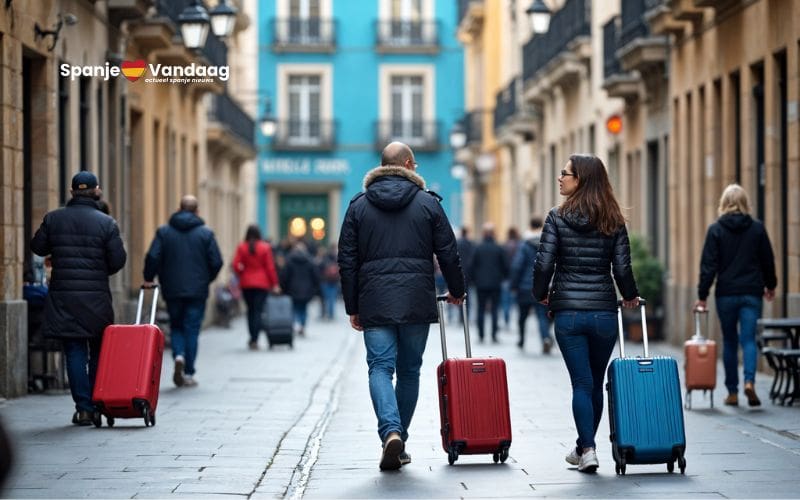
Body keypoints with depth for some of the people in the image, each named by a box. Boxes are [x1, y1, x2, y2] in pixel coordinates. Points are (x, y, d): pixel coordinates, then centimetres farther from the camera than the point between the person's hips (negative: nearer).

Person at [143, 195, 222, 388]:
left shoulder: (164, 231, 1)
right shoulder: (205, 233, -1)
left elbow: (152, 257, -8)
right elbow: (216, 262, -4)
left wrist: (148, 278, 5)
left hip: (172, 290, 1)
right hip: (197, 290, -1)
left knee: (176, 326, 16)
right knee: (192, 329, 5)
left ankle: (179, 355, -11)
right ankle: (188, 373, 4)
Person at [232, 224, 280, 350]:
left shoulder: (241, 247, -3)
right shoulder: (265, 248, -5)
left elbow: (236, 265, -4)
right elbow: (270, 267, -4)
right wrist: (274, 284, 2)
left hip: (246, 283, 2)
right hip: (262, 283, -2)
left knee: (250, 310, 15)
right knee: (258, 311, -2)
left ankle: (253, 338, 18)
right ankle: (254, 340, -10)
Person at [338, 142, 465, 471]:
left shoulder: (359, 205, 6)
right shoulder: (428, 203, 3)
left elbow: (347, 261, 5)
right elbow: (448, 253, 4)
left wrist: (352, 307, 11)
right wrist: (456, 291, 20)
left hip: (375, 302, 0)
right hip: (418, 303, 0)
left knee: (380, 368, -2)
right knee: (409, 371, 11)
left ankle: (390, 432, -25)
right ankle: (399, 443, 15)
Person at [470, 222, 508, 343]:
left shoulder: (478, 248, -4)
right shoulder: (499, 249, -4)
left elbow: (472, 266, 0)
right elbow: (505, 266, 1)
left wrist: (474, 279, 14)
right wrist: (502, 278, 18)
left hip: (481, 284, 0)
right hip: (495, 284, 0)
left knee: (481, 310, 6)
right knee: (494, 310, 2)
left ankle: (480, 335, 4)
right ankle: (494, 335, -4)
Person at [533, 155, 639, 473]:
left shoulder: (557, 218, -4)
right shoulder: (613, 221, 2)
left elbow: (544, 264, -7)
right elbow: (622, 268, 0)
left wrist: (541, 295, 11)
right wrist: (630, 297, 18)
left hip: (568, 312, -2)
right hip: (604, 311, 2)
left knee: (582, 383, 1)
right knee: (596, 383, 15)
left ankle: (588, 450, -9)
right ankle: (584, 446, 26)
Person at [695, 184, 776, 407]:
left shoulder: (716, 230, -3)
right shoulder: (757, 228, 2)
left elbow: (708, 265, -5)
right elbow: (768, 260, 9)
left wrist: (702, 296, -2)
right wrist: (770, 286, 24)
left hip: (726, 294, -1)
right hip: (752, 293, 1)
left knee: (729, 341, 9)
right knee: (748, 339, 0)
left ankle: (732, 392, 13)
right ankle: (749, 381, -23)